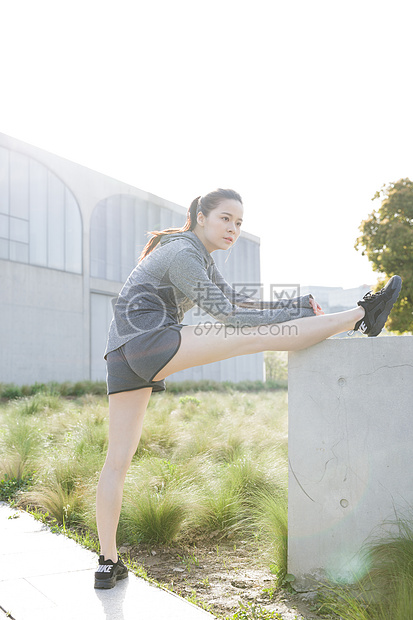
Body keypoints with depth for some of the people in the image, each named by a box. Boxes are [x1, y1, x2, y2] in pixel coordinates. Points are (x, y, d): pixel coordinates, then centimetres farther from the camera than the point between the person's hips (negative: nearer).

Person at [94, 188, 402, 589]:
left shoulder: (197, 257, 24)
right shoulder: (183, 253, -6)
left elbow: (235, 301, 25)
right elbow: (226, 315, -9)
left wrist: (297, 307, 16)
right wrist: (294, 317, -3)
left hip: (124, 359, 10)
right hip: (150, 342, -10)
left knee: (118, 460, 8)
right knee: (258, 337, -13)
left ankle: (108, 564, 12)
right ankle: (361, 316, -10)